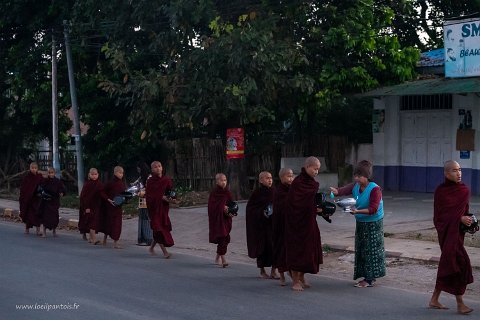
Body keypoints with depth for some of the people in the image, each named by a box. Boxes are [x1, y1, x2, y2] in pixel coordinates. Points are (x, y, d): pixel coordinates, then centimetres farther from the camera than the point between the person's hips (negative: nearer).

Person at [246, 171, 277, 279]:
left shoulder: (274, 192, 6)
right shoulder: (257, 193, -6)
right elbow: (250, 208, -7)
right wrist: (262, 212, -19)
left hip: (273, 223, 4)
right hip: (261, 225, -4)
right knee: (262, 246, 2)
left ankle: (273, 270, 8)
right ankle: (262, 271, 16)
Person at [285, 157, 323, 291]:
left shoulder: (312, 183, 10)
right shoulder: (297, 183, -17)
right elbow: (296, 204, -21)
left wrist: (320, 207, 0)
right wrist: (314, 209, -25)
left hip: (309, 221, 8)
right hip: (297, 221, -8)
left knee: (308, 248, 12)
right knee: (297, 249, -3)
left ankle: (302, 278, 24)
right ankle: (295, 281, 5)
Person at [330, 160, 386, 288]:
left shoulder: (375, 189, -19)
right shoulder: (355, 186, 2)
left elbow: (373, 209, -25)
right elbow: (344, 190, -14)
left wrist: (358, 211, -36)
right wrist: (335, 191, -37)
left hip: (373, 223, -8)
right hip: (360, 222, 8)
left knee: (371, 250, -2)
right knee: (360, 250, 12)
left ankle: (370, 279, 4)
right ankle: (366, 276, 22)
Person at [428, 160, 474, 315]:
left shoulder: (464, 190, 6)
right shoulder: (440, 191, -10)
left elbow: (464, 210, 13)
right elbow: (440, 215, -11)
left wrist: (469, 222, -6)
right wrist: (459, 218, -21)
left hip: (458, 231, 6)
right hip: (448, 232, -6)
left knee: (447, 266, 10)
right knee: (459, 263, -8)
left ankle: (434, 300, 21)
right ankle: (460, 304, 0)